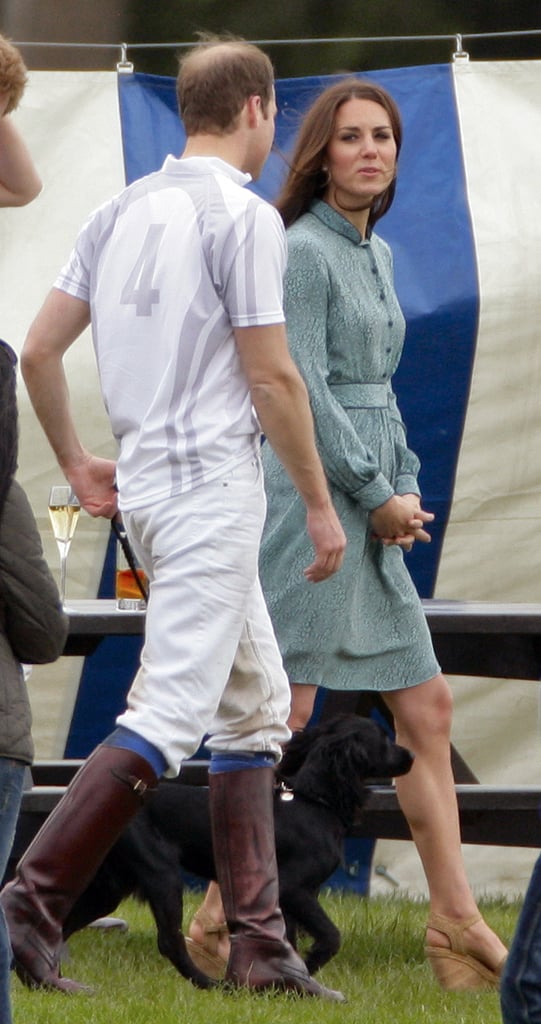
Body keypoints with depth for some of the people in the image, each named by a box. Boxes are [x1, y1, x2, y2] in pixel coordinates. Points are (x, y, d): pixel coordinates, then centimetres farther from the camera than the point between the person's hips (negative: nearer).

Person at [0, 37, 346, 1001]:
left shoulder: (122, 210, 11)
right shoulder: (242, 217, -11)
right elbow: (272, 378, -13)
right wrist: (320, 504, -5)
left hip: (142, 480, 9)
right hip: (212, 483, -9)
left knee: (253, 701, 15)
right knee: (169, 713, -12)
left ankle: (257, 939, 12)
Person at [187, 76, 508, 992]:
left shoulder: (375, 255, 17)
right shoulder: (303, 253, -11)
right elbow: (303, 390, -16)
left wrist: (408, 485, 9)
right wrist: (378, 494, -12)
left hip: (374, 513, 9)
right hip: (313, 494, -9)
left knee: (424, 709, 6)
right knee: (287, 715, -8)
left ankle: (458, 931, 6)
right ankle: (226, 922, -2)